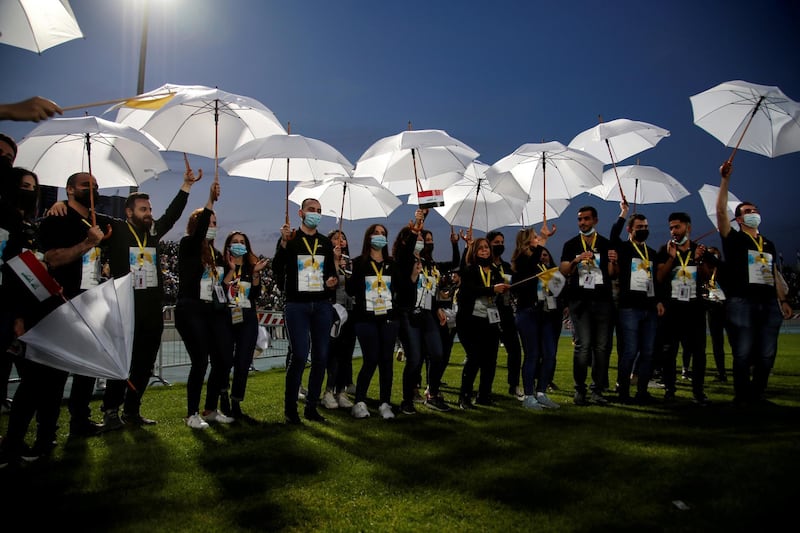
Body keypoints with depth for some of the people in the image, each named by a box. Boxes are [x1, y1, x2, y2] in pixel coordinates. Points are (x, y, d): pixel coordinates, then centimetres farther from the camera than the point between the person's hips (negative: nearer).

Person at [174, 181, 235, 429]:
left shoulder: (217, 254, 18)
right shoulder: (188, 246, 0)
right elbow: (197, 232, -22)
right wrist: (210, 202, -28)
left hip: (216, 311, 6)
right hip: (192, 311, -6)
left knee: (224, 360, 1)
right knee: (201, 361, -10)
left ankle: (211, 410, 18)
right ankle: (192, 414, 6)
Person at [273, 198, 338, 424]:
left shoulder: (326, 242, 14)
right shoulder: (290, 238, 2)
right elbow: (277, 269, -11)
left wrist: (333, 281, -3)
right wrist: (284, 242, -23)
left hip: (322, 305, 4)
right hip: (297, 305, -4)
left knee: (321, 356, 4)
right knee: (299, 355, -11)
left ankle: (311, 407, 17)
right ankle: (290, 407, 6)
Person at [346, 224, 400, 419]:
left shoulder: (392, 263, 12)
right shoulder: (359, 262, 2)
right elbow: (352, 291, -5)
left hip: (388, 317, 3)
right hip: (366, 318, -3)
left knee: (387, 359, 2)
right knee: (371, 359, -7)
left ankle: (385, 403, 11)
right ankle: (360, 402, 8)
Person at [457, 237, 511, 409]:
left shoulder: (495, 272, 15)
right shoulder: (469, 270, 0)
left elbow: (501, 295, 15)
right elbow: (470, 290, -19)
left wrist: (505, 289, -6)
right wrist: (492, 289, -29)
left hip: (490, 321, 5)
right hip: (471, 320, -5)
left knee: (490, 359, 5)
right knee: (474, 357, -11)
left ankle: (484, 395, 19)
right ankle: (464, 396, 0)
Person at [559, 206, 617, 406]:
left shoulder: (607, 244, 10)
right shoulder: (571, 245, 10)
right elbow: (563, 272, 2)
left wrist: (613, 262, -12)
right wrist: (576, 261, -16)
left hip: (602, 300, 1)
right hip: (579, 300, -1)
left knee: (602, 346, 1)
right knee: (582, 345, -10)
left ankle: (597, 390, 10)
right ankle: (579, 390, 0)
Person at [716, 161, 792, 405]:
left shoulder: (769, 244, 22)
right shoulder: (734, 239, 4)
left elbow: (774, 275, 23)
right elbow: (721, 211, -9)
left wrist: (783, 300, 16)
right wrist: (725, 179, -15)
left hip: (769, 303, 6)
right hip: (741, 302, -5)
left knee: (767, 355, 5)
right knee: (743, 354, -5)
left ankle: (757, 395, 18)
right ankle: (742, 397, 6)